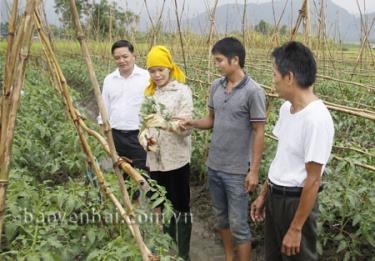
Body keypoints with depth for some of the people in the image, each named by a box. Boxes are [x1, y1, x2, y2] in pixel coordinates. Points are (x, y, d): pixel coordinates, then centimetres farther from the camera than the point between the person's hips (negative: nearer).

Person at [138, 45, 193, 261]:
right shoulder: (150, 92, 8)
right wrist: (144, 134, -7)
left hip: (177, 159, -6)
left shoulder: (182, 91, -10)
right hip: (155, 159, 6)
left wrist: (165, 123, -34)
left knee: (181, 207, 6)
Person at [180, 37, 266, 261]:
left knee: (238, 224, 4)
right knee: (222, 217, 20)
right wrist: (193, 123, -8)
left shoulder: (253, 92, -16)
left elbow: (259, 133, -13)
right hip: (214, 165, 7)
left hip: (237, 171, -6)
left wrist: (254, 171, -14)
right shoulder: (216, 87, 3)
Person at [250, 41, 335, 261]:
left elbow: (313, 180, -22)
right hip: (275, 196, 8)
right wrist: (264, 194, 15)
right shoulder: (287, 107, 1)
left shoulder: (317, 118, -25)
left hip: (296, 201, -8)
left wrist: (296, 229, -18)